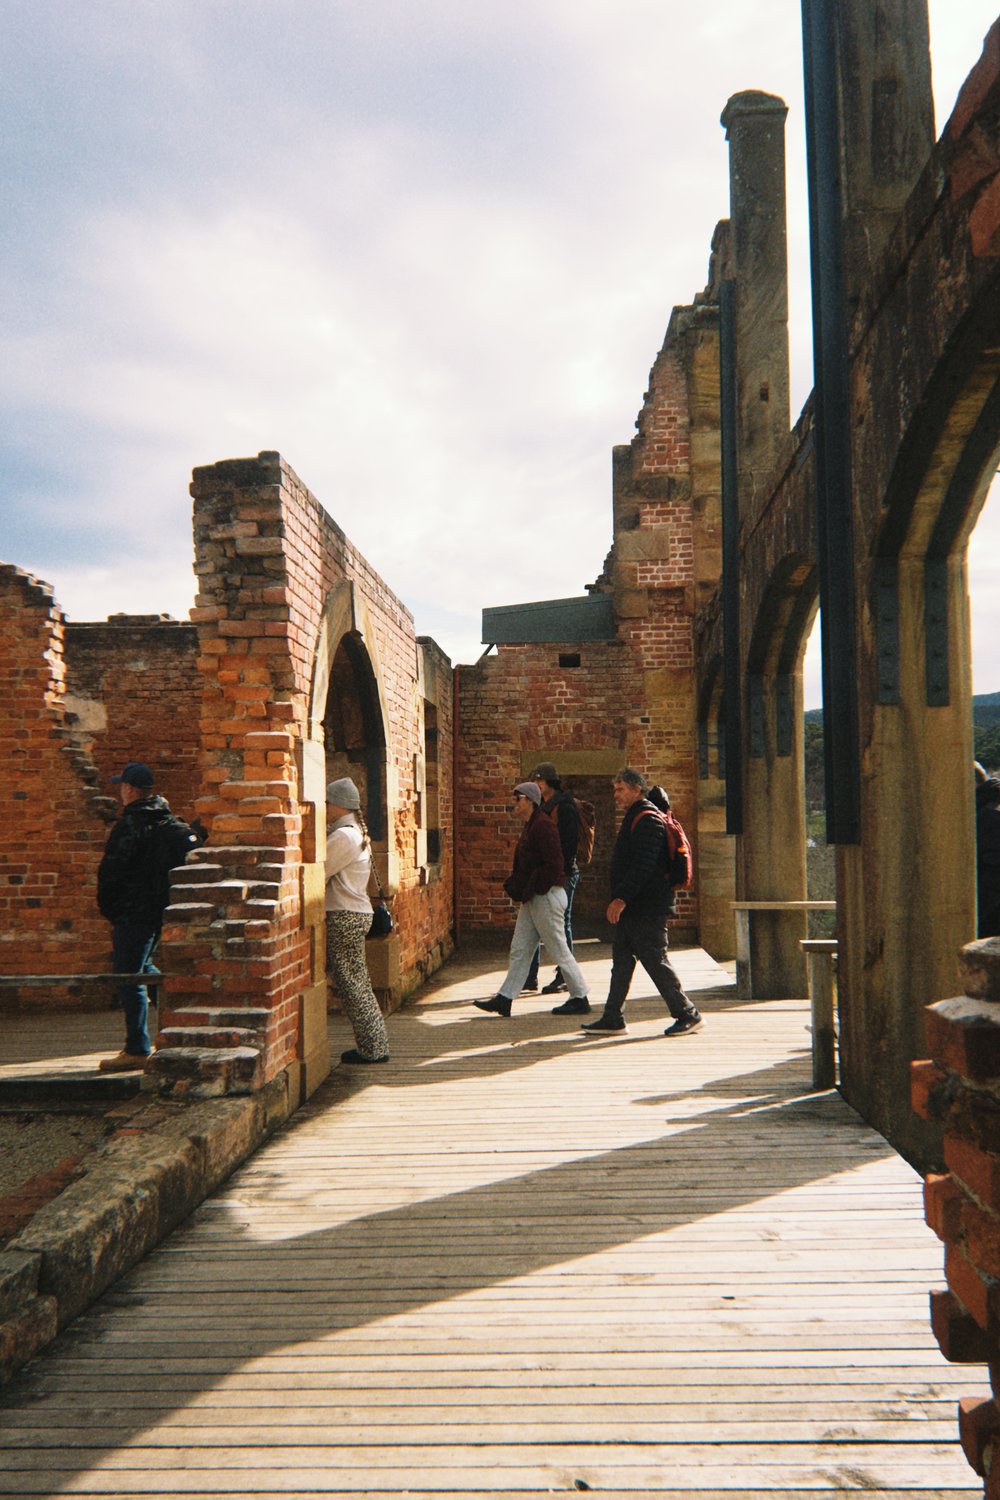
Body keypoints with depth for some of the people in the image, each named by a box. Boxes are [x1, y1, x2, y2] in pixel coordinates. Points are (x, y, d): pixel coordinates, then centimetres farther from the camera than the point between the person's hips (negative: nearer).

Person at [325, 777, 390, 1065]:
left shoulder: (343, 836, -15)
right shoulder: (356, 832, 17)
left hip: (344, 917, -10)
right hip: (355, 913, 10)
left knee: (352, 984, -3)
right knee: (358, 983, 14)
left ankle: (372, 1049, 4)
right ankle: (375, 1045, 20)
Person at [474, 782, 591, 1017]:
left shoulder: (542, 826, -17)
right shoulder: (530, 827, 15)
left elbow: (553, 865, -22)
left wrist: (527, 889, -18)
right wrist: (514, 884, 8)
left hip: (547, 896, -10)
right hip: (532, 898, 10)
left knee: (559, 951, 0)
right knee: (519, 950, 10)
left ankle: (580, 999, 12)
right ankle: (503, 1000, 14)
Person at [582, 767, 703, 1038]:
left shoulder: (647, 820, -15)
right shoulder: (634, 818, 19)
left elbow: (643, 866, -24)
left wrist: (622, 898, -27)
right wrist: (619, 900, 21)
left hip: (647, 909, -11)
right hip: (631, 909, 11)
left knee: (655, 960, -5)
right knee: (621, 960, 11)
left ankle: (688, 1015, 6)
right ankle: (613, 1018, 16)